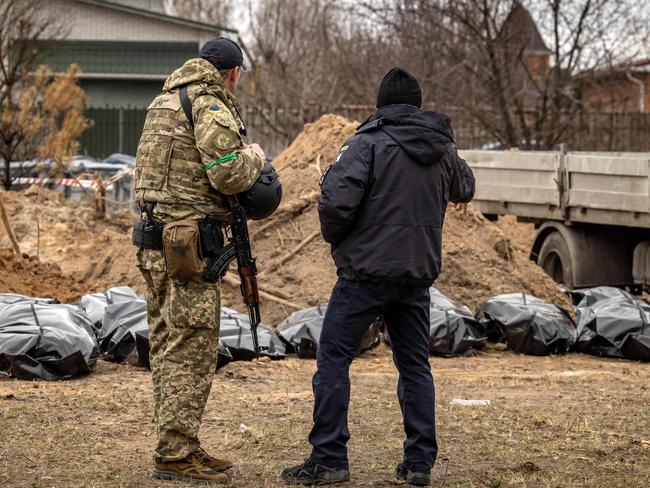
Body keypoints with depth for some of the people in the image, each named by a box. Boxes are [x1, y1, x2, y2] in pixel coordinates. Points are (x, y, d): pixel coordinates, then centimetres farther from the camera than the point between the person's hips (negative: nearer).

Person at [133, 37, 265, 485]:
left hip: (155, 241, 9)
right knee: (192, 349, -6)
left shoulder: (164, 101, 18)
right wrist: (253, 157, 2)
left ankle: (174, 447, 21)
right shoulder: (211, 105, -10)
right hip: (188, 241, -9)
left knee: (168, 347, 13)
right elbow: (228, 175, -19)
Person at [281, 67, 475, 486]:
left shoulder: (368, 143, -11)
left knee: (334, 358, 1)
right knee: (415, 364, 14)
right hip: (418, 274, 6)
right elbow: (465, 188, 29)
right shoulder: (443, 149, 9)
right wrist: (456, 192, 54)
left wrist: (335, 236, 0)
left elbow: (336, 199, -21)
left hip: (367, 271, -6)